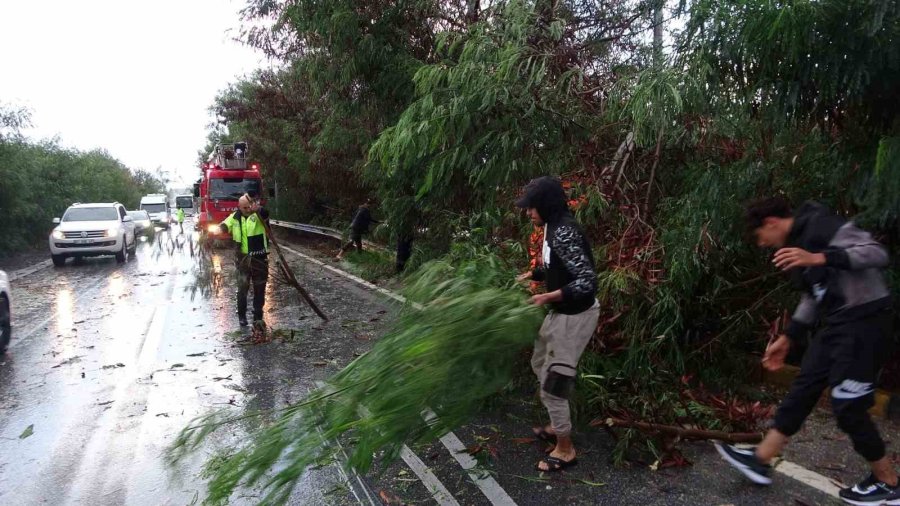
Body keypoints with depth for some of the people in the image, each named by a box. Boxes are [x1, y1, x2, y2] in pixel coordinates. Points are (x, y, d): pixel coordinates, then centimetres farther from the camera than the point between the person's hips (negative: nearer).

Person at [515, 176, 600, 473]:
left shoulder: (564, 232, -26)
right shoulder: (554, 228, 5)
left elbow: (587, 282, -31)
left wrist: (548, 297, -32)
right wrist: (530, 275, 8)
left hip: (575, 316, -11)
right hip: (561, 312, 11)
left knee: (553, 384, -2)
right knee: (540, 365, 25)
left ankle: (565, 450, 17)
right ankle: (558, 426, 41)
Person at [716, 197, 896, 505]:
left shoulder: (822, 226, -13)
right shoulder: (796, 243, 15)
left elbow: (876, 254, -24)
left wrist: (818, 258, -36)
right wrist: (787, 339, 21)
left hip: (864, 321, -9)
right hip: (836, 324, 10)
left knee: (847, 407, -3)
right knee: (803, 390, 9)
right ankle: (761, 461, 15)